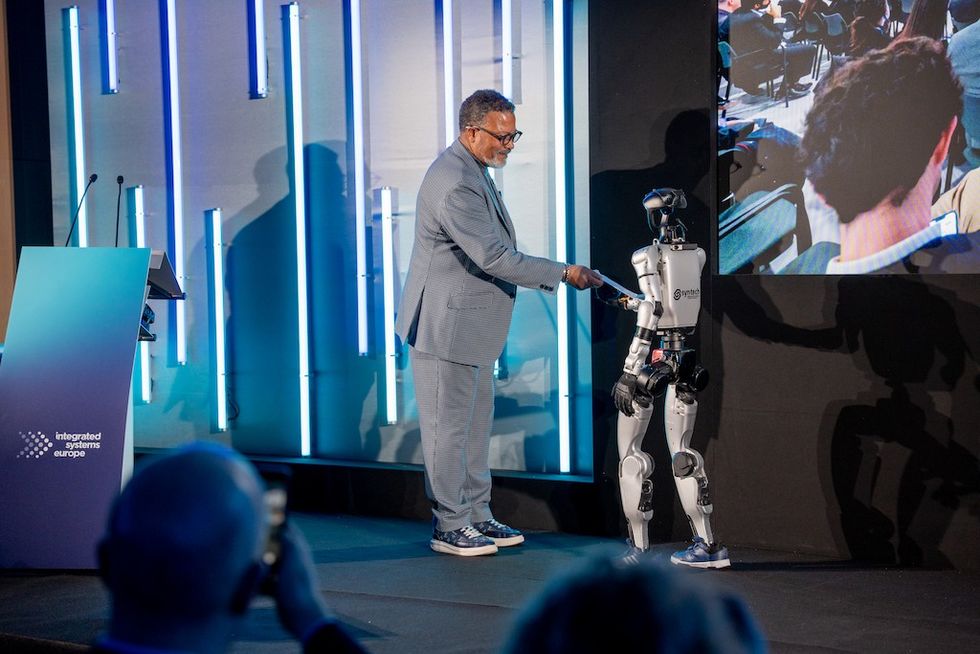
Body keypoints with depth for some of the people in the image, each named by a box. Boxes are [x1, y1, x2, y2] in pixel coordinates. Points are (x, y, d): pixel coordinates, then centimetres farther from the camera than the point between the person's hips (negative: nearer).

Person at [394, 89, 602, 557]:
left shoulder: (473, 171, 12)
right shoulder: (455, 183, -23)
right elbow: (492, 256, -26)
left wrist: (555, 276, 18)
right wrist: (563, 273, -21)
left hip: (470, 326, 11)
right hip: (446, 327, -11)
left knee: (475, 424, 16)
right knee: (449, 427, 0)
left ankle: (476, 515, 26)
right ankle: (449, 527, 9)